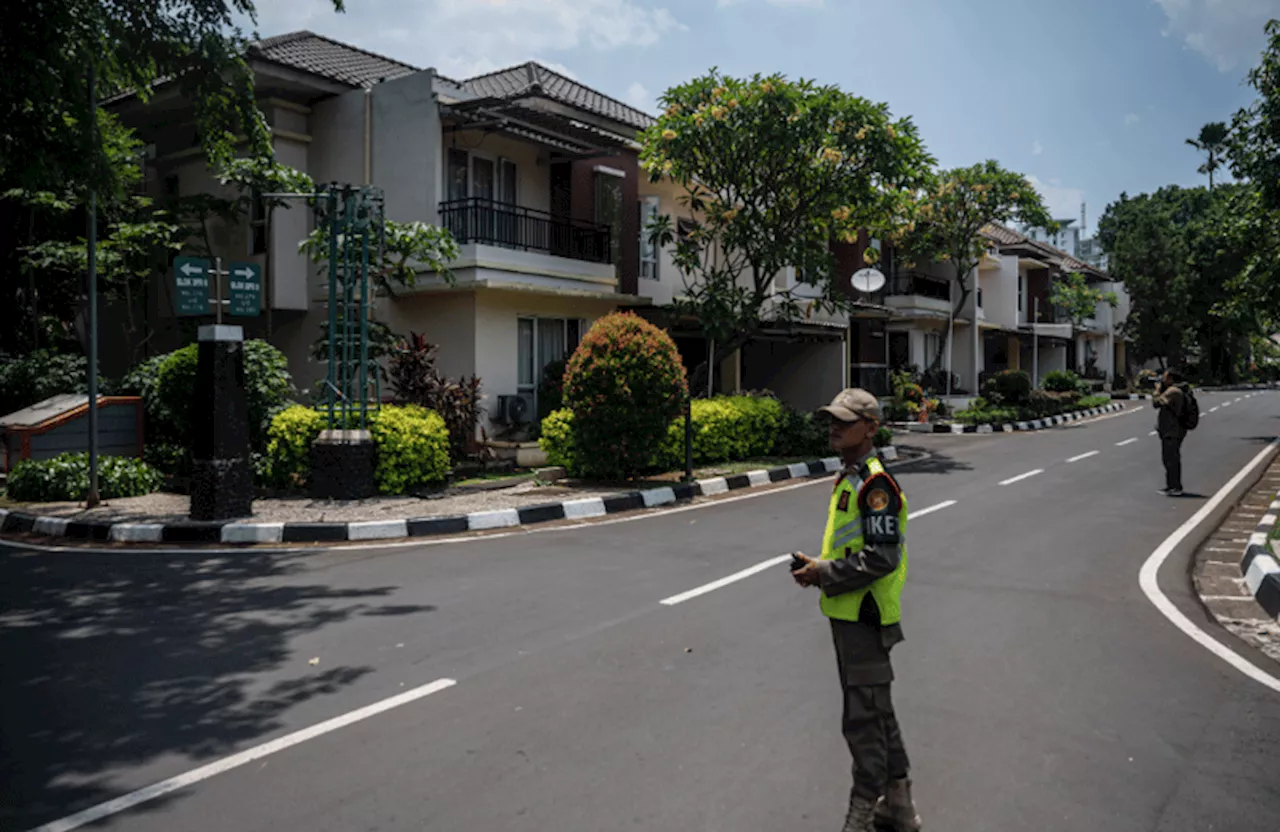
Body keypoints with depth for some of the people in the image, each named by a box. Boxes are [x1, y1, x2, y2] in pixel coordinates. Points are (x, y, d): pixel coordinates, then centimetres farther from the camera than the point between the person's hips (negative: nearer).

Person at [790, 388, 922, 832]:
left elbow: (882, 557, -24)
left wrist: (825, 573, -18)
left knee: (864, 719, 0)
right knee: (877, 710, 20)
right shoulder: (849, 477, 13)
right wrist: (815, 566, 5)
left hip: (865, 616, -10)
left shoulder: (874, 483, -18)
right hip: (850, 612, 10)